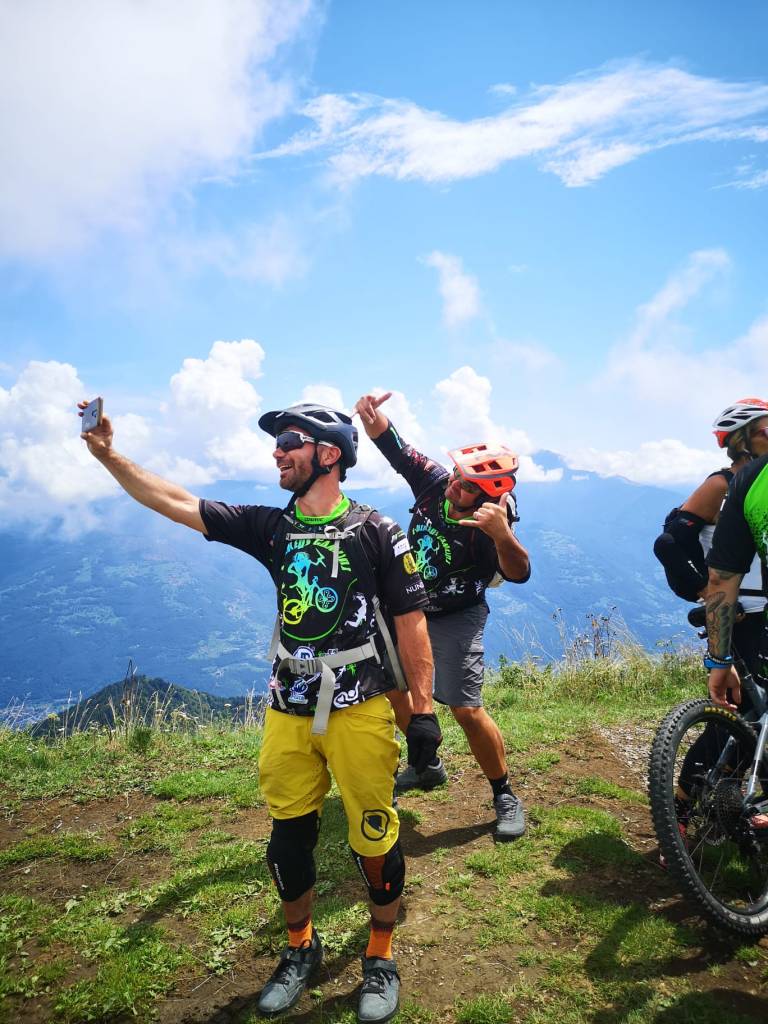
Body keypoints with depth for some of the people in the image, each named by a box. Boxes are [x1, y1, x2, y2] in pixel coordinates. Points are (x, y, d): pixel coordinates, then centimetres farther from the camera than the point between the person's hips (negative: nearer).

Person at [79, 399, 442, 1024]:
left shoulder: (375, 531, -8)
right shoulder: (271, 527, 3)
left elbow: (411, 622, -6)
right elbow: (175, 503, 4)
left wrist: (423, 711, -8)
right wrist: (108, 454, -2)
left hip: (359, 711, -4)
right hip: (288, 714, 4)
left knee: (375, 842, 6)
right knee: (289, 838, 15)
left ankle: (381, 960, 32)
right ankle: (301, 949, 41)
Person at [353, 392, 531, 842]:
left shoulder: (489, 529, -29)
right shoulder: (435, 481, -14)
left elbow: (519, 573, -45)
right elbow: (395, 447, -14)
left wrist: (501, 532, -63)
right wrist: (372, 417, -35)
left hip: (454, 620, -6)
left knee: (468, 710, -12)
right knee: (392, 687, 16)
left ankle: (506, 796, 12)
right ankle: (427, 766, 38)